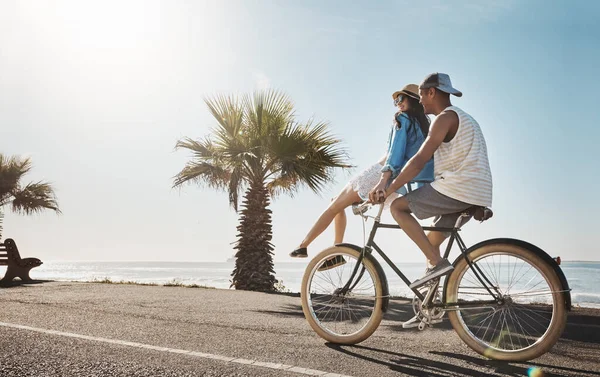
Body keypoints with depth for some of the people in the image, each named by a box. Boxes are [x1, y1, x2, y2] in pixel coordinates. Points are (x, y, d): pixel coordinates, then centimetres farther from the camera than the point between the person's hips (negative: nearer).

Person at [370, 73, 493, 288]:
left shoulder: (446, 117, -7)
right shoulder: (462, 118, 26)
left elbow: (419, 161, -17)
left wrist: (387, 191, -16)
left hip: (457, 189, -10)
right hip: (476, 196, 10)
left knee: (397, 207, -3)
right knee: (430, 242, 20)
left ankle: (437, 263, -11)